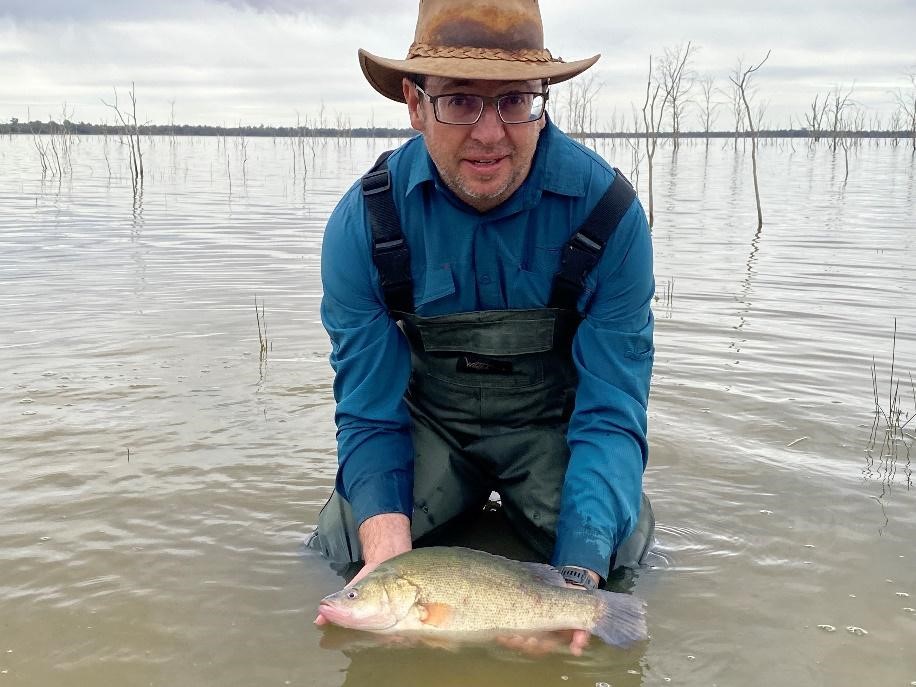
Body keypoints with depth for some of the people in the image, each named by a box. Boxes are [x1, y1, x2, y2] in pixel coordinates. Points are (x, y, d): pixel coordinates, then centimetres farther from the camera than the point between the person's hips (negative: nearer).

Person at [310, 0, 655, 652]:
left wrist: (579, 574, -38)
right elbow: (369, 413, -16)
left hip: (553, 422, -1)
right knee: (339, 548, -16)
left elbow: (611, 414, -22)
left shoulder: (608, 212, -23)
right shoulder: (363, 223, -20)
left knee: (625, 565, -20)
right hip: (428, 420, 1)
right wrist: (387, 548, -36)